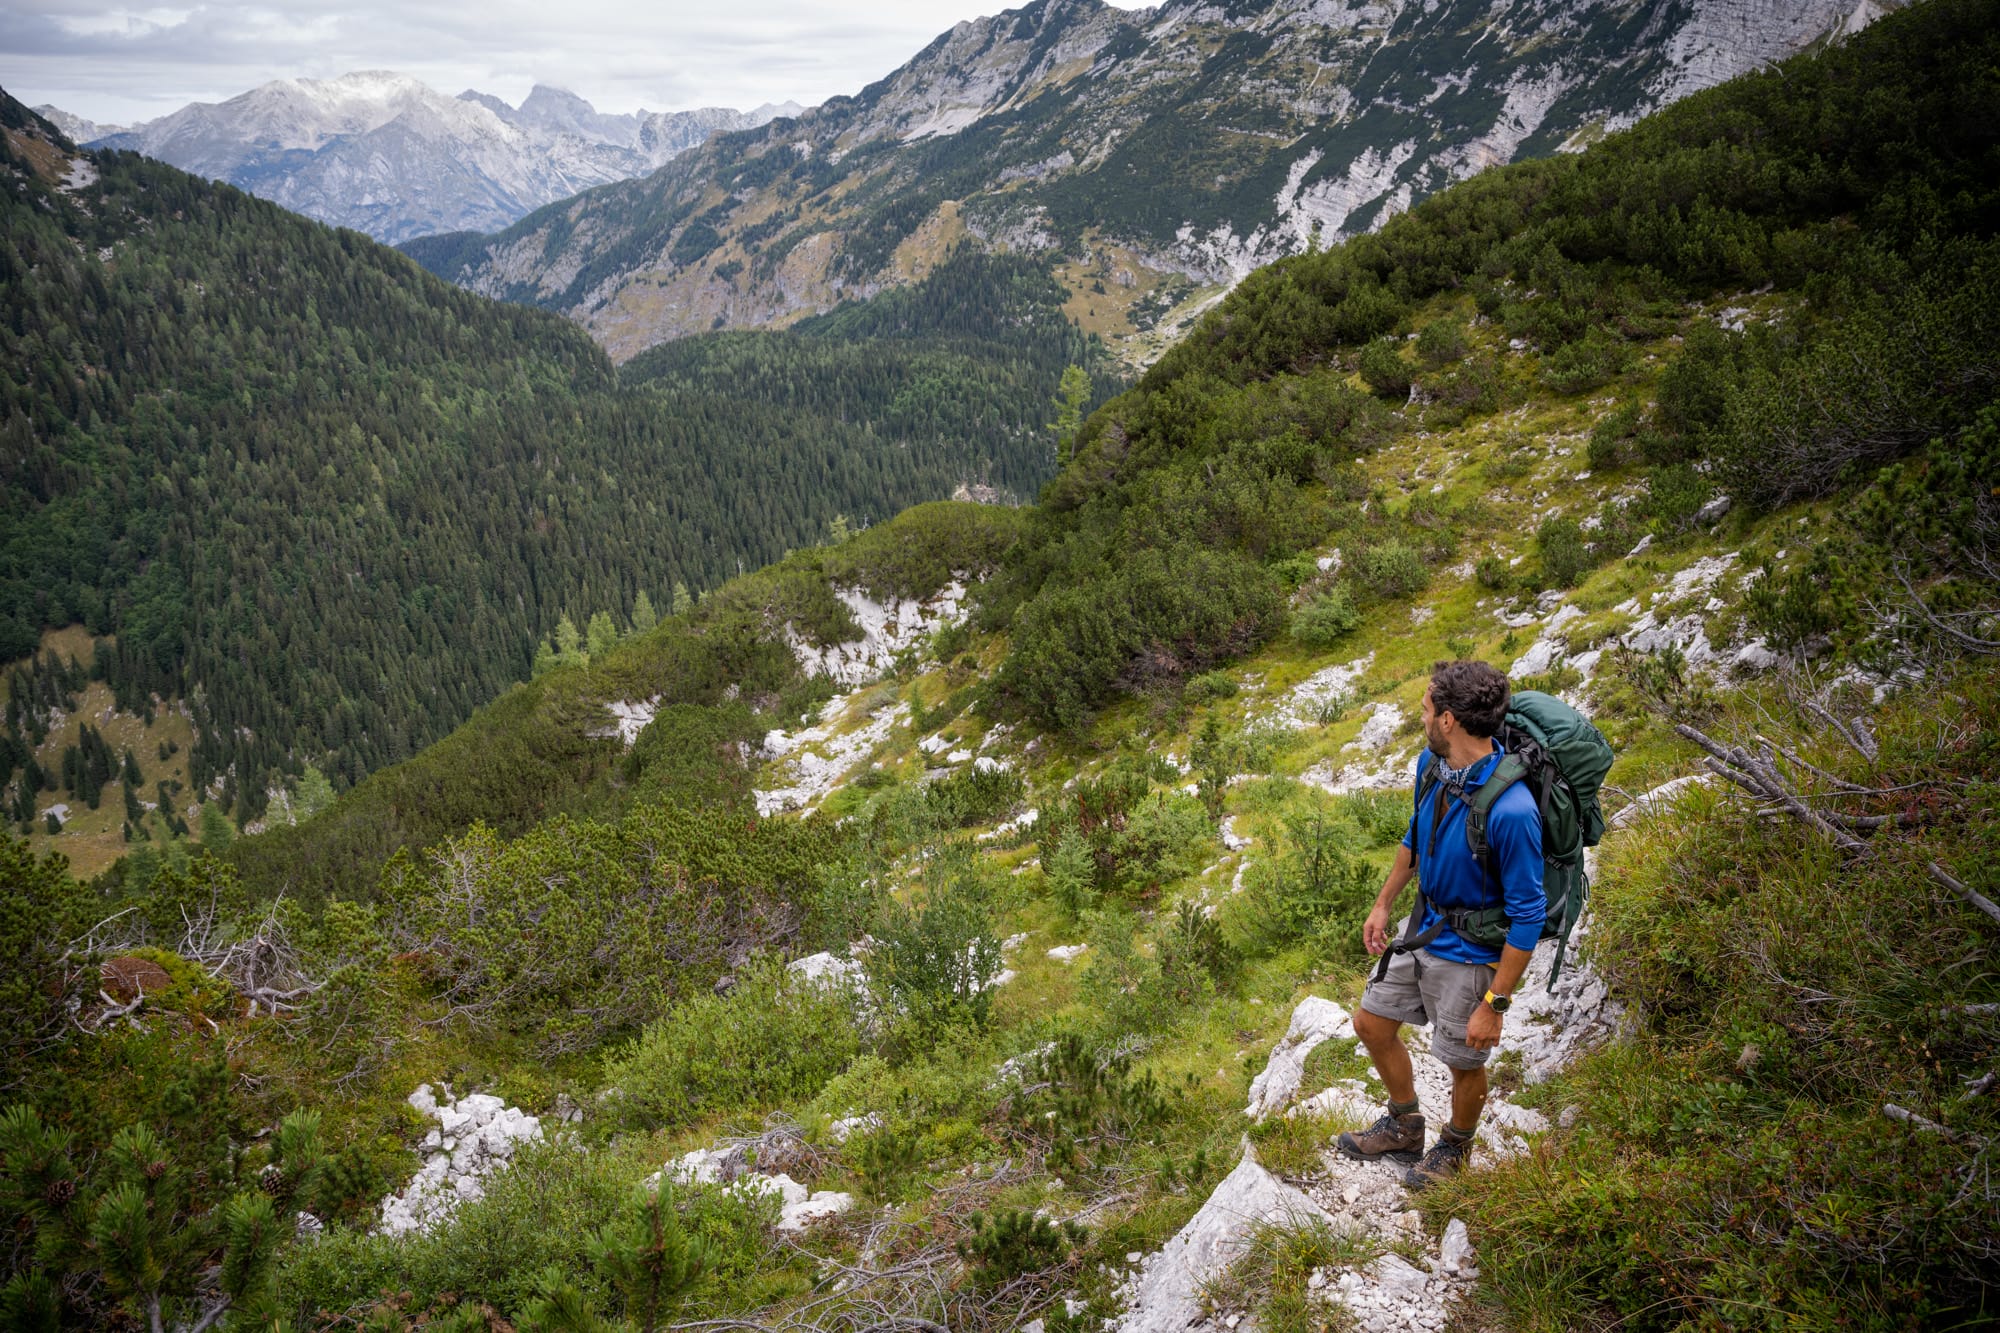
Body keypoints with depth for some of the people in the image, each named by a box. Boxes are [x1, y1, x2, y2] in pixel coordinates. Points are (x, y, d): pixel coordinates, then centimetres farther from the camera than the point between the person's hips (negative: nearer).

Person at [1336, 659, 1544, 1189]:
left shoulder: (1510, 810, -34)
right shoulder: (1431, 765, -10)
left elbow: (1527, 916, -26)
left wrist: (1494, 1005, -22)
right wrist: (1383, 904, 16)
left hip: (1470, 954, -7)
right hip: (1423, 932, 8)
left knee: (1464, 1062, 15)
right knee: (1371, 1026, 19)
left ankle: (1456, 1146, 46)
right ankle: (1404, 1128, 43)